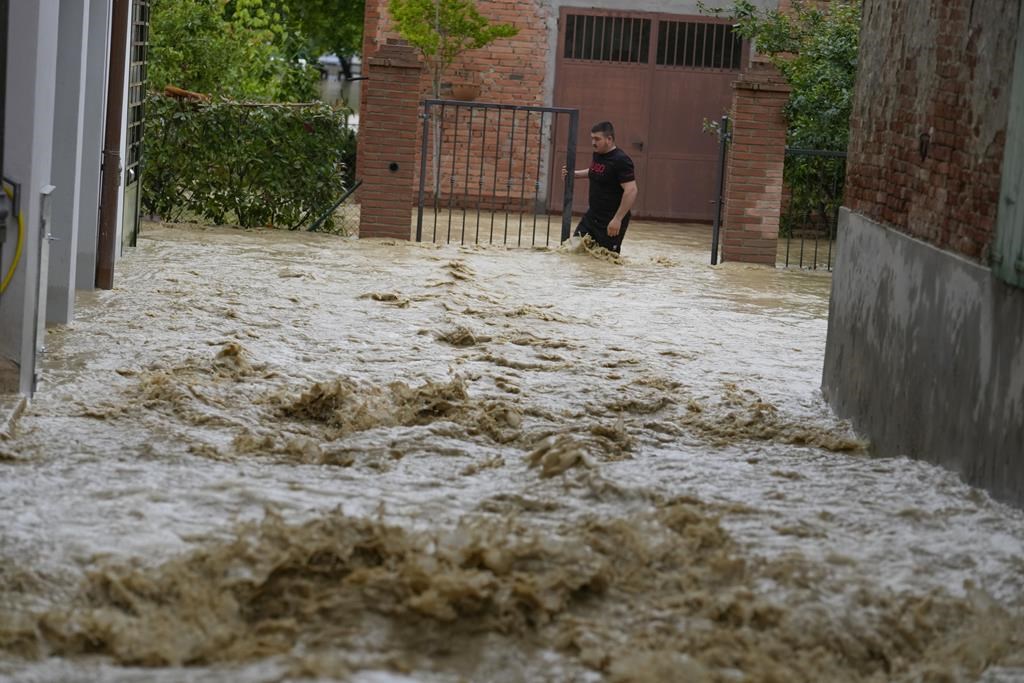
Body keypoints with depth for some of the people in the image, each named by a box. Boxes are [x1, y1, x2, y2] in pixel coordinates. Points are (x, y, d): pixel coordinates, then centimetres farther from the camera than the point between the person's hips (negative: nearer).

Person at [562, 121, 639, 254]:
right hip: (592, 215, 9)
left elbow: (631, 191, -26)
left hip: (611, 220, -9)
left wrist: (618, 219, -28)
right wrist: (574, 173, 16)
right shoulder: (597, 155, 8)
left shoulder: (621, 160, -19)